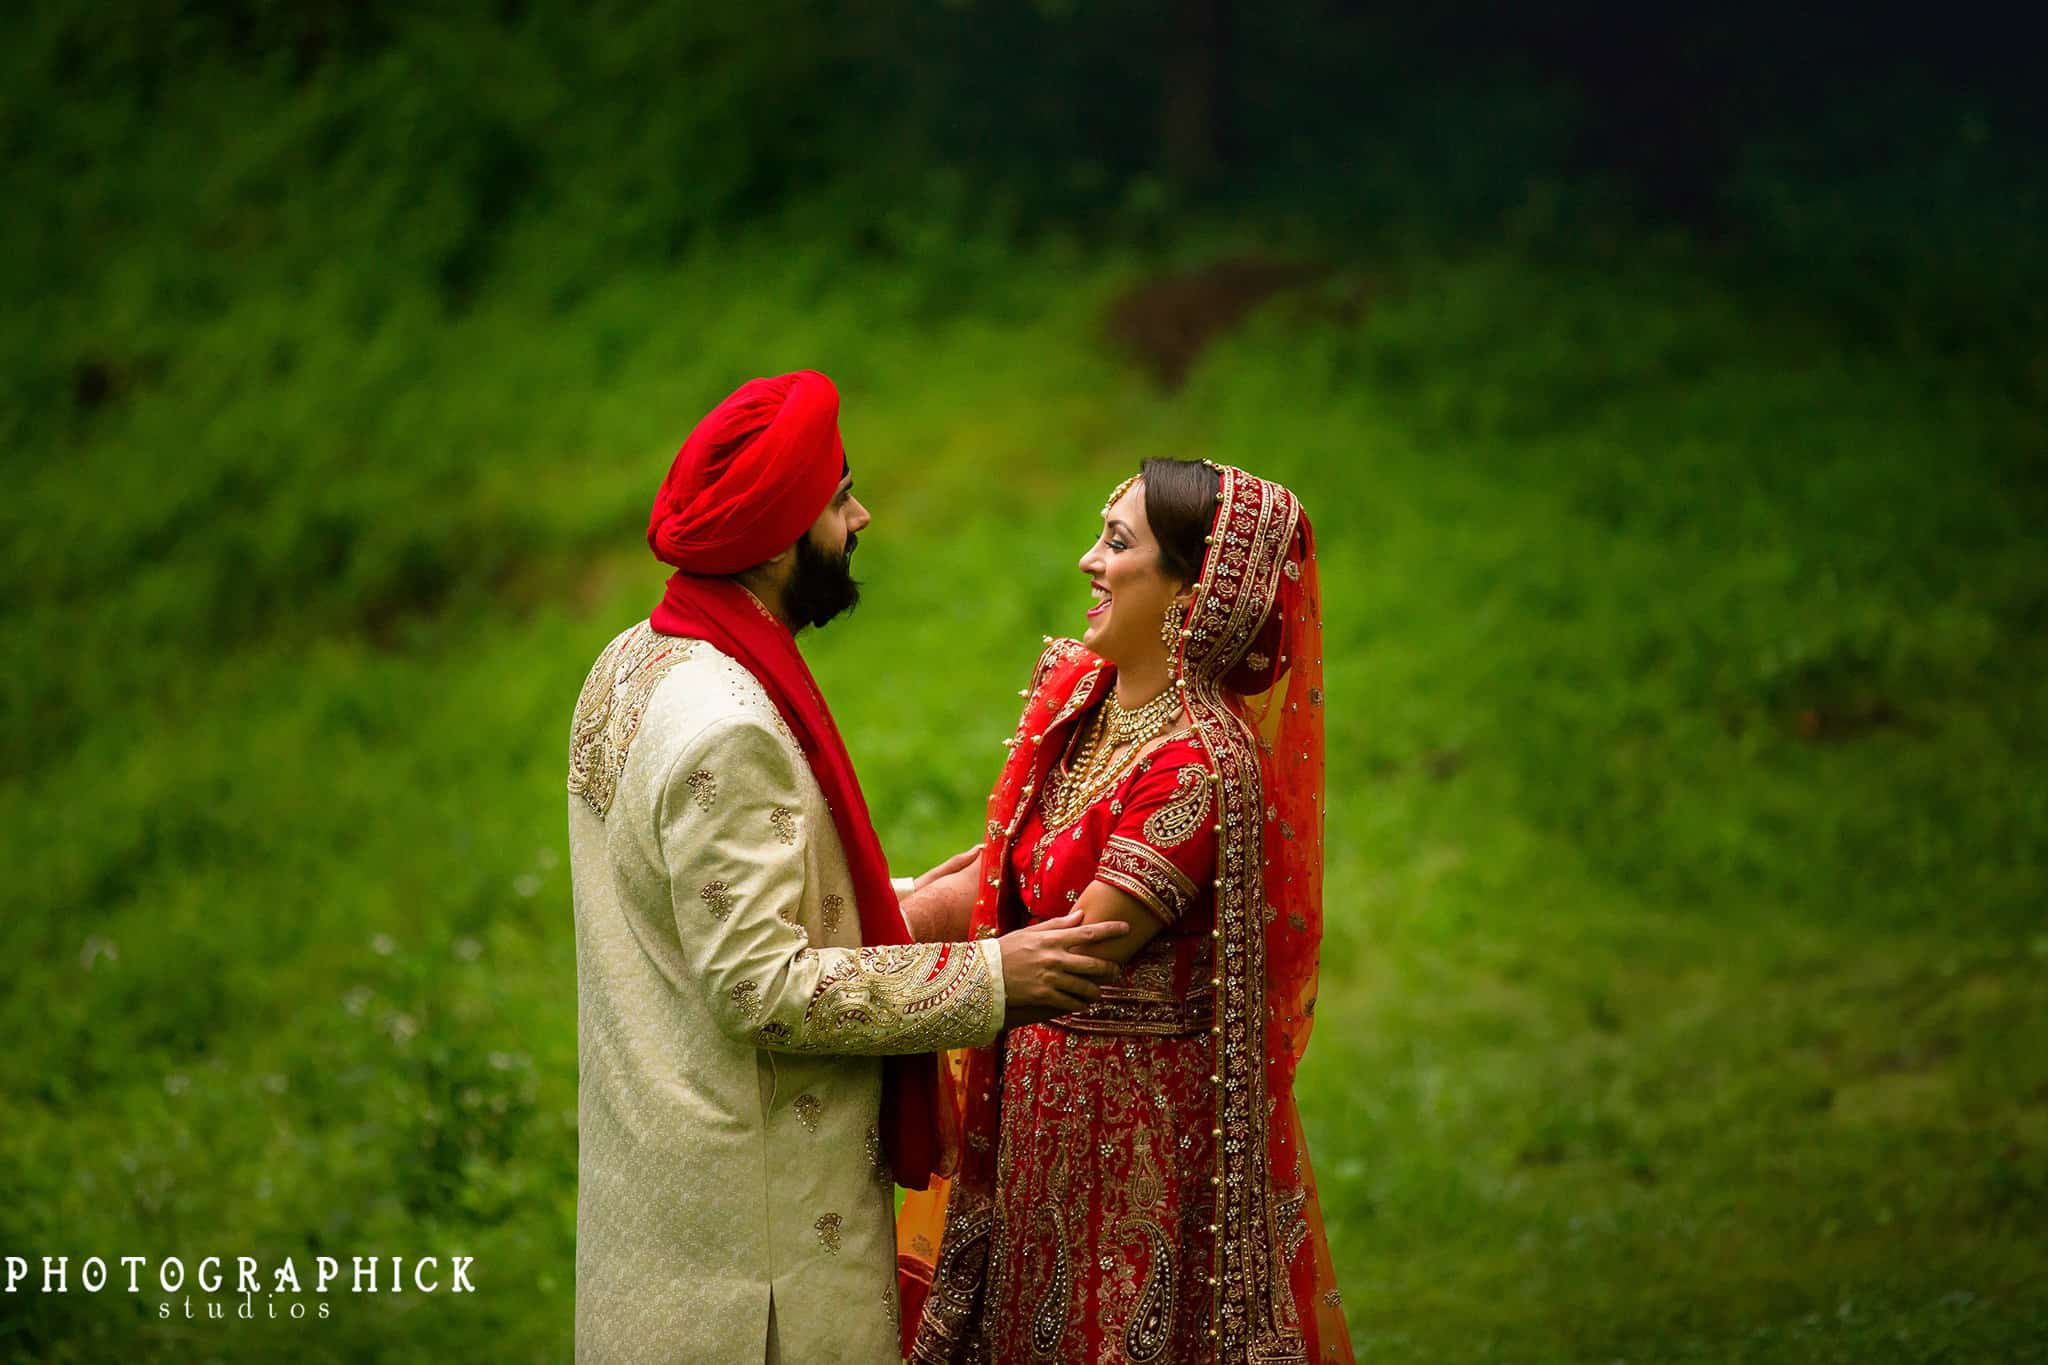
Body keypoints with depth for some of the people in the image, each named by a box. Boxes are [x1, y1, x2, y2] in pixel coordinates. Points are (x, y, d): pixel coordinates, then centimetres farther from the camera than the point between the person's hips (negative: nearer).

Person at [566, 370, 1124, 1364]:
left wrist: (920, 904, 15)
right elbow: (762, 987, -25)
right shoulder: (727, 730, -24)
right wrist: (984, 980, -19)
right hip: (751, 1199, -10)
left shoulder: (638, 664, 8)